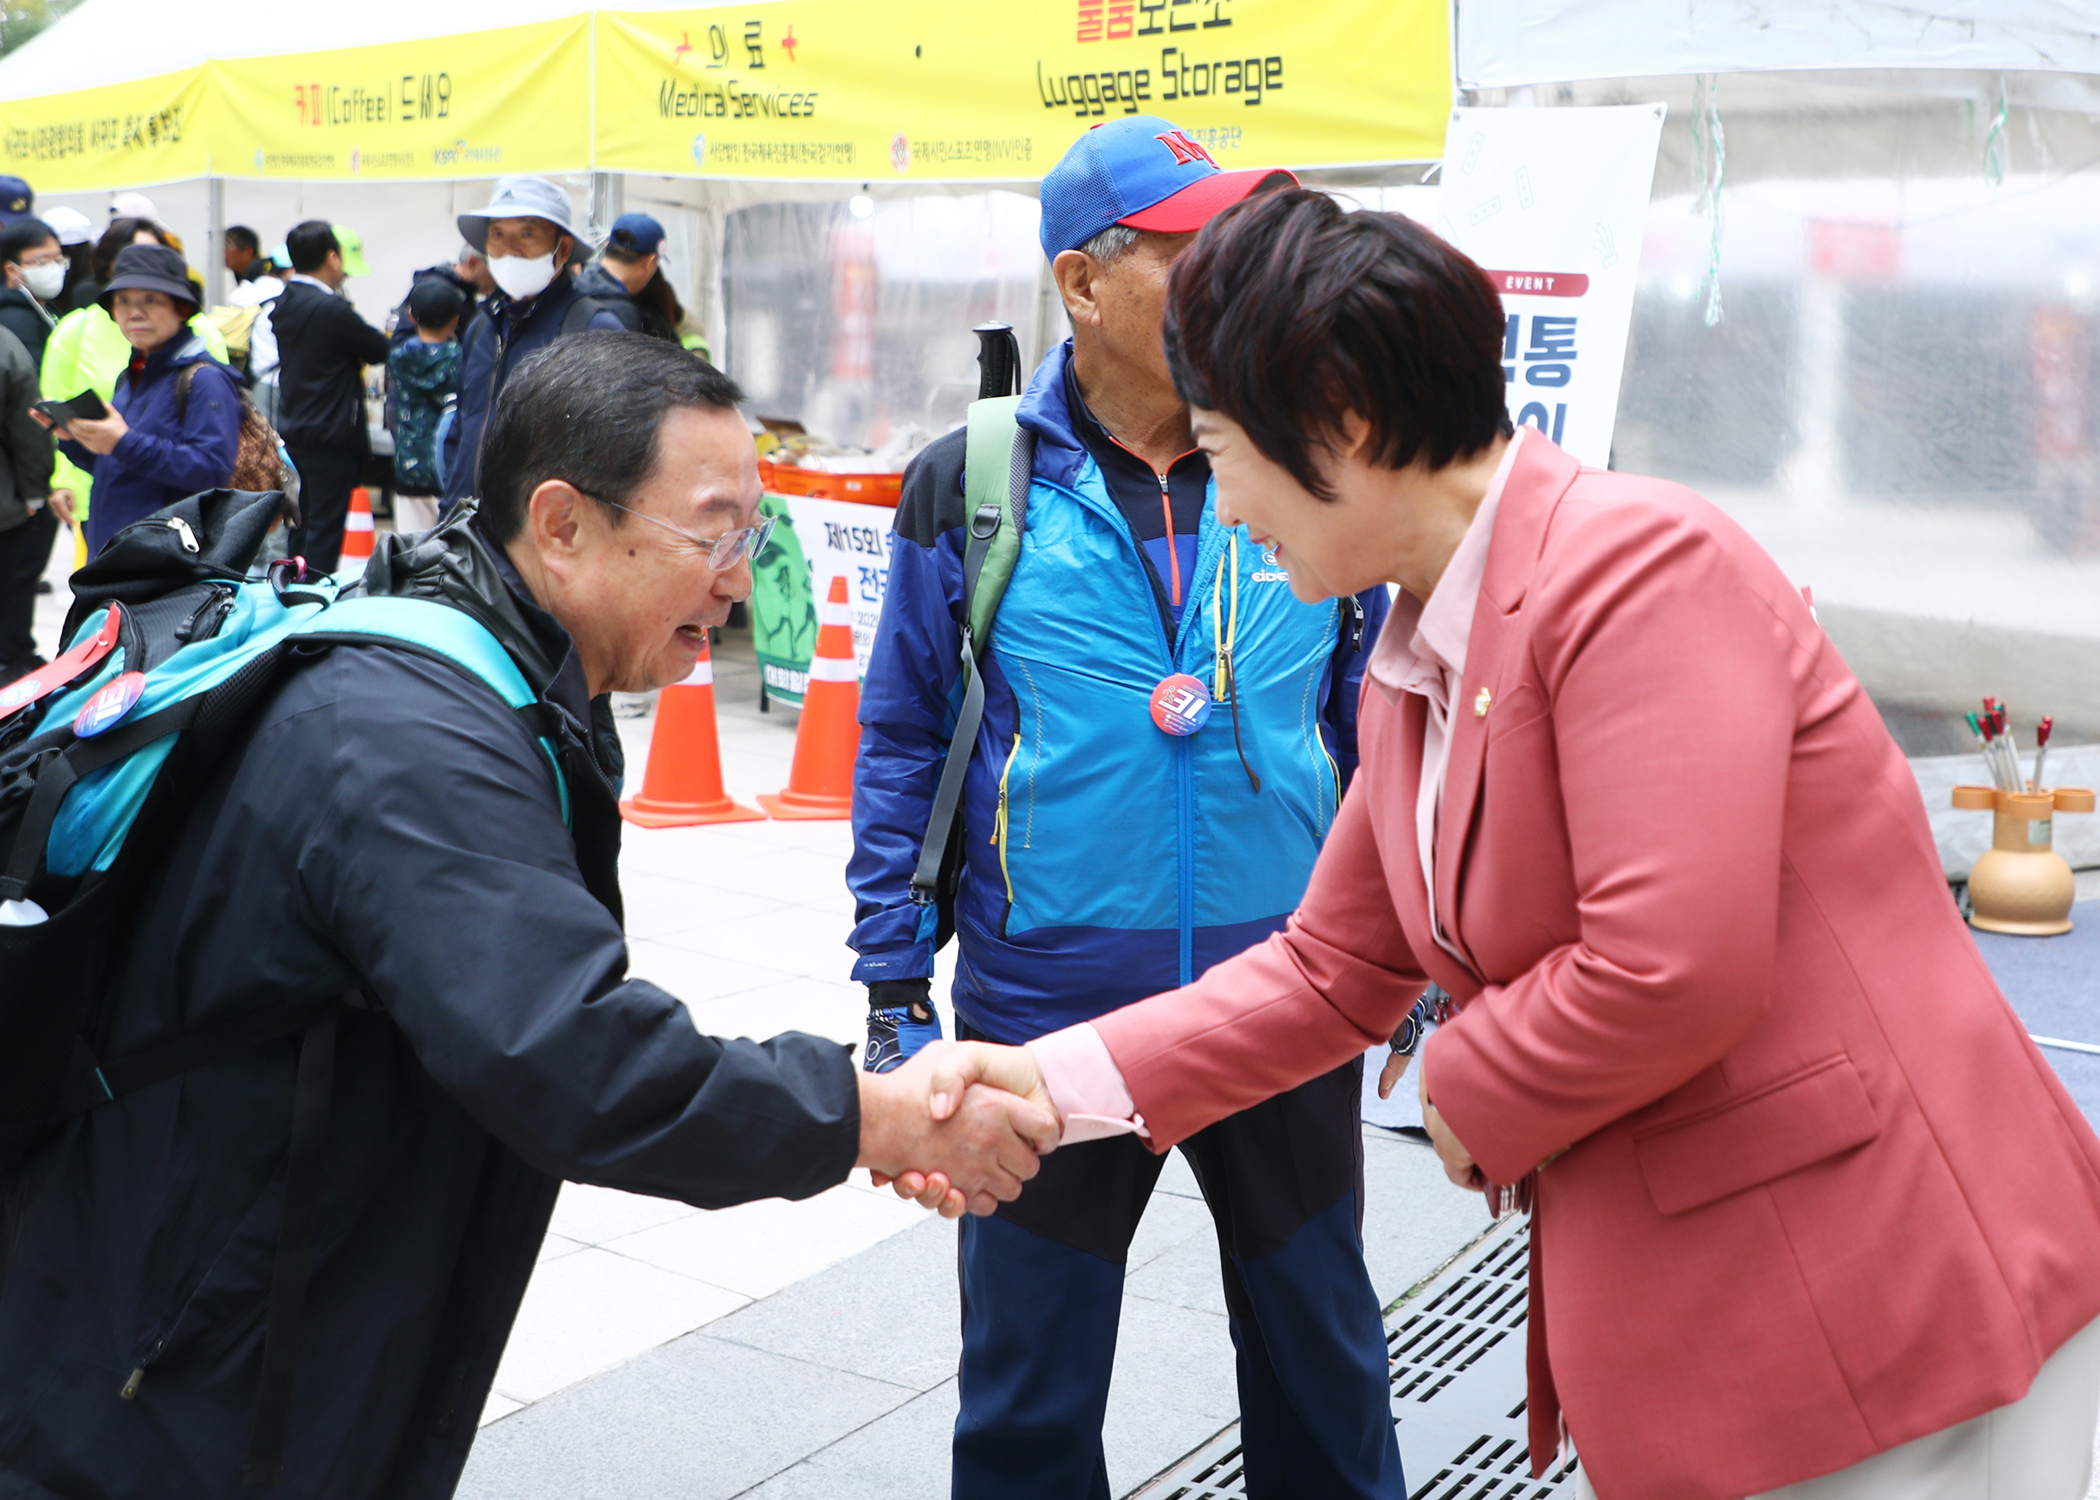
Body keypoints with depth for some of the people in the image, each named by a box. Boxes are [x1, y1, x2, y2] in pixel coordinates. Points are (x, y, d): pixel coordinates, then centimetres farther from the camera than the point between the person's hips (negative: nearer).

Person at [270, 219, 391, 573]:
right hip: (331, 436, -9)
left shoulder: (283, 304, 7)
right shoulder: (332, 309, -20)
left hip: (292, 431, 9)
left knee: (302, 523, 18)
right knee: (325, 529, -3)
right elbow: (381, 350, -11)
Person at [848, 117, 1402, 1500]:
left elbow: (1375, 728, 7)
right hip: (1049, 1015, -1)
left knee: (1325, 1368, 19)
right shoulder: (973, 485, -5)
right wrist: (897, 992, 0)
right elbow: (904, 747, 1)